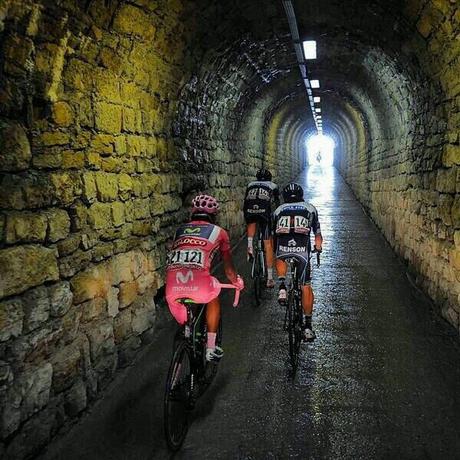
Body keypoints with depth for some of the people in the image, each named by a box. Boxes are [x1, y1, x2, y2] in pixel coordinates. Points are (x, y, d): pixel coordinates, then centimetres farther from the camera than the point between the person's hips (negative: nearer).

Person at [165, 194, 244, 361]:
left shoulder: (180, 230, 29)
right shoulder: (218, 231, 20)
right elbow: (228, 267, 30)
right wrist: (237, 282, 51)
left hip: (173, 284, 3)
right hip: (199, 283, -2)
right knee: (213, 298, 30)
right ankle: (211, 349, 30)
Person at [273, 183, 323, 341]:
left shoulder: (279, 209, 26)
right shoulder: (310, 208, 25)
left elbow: (274, 233, 31)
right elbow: (317, 234, 27)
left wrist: (274, 251, 46)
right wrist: (318, 247, 46)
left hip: (283, 246, 1)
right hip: (302, 247, -1)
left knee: (280, 260, 37)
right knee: (306, 286, 12)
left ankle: (282, 286, 12)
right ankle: (307, 325, 13)